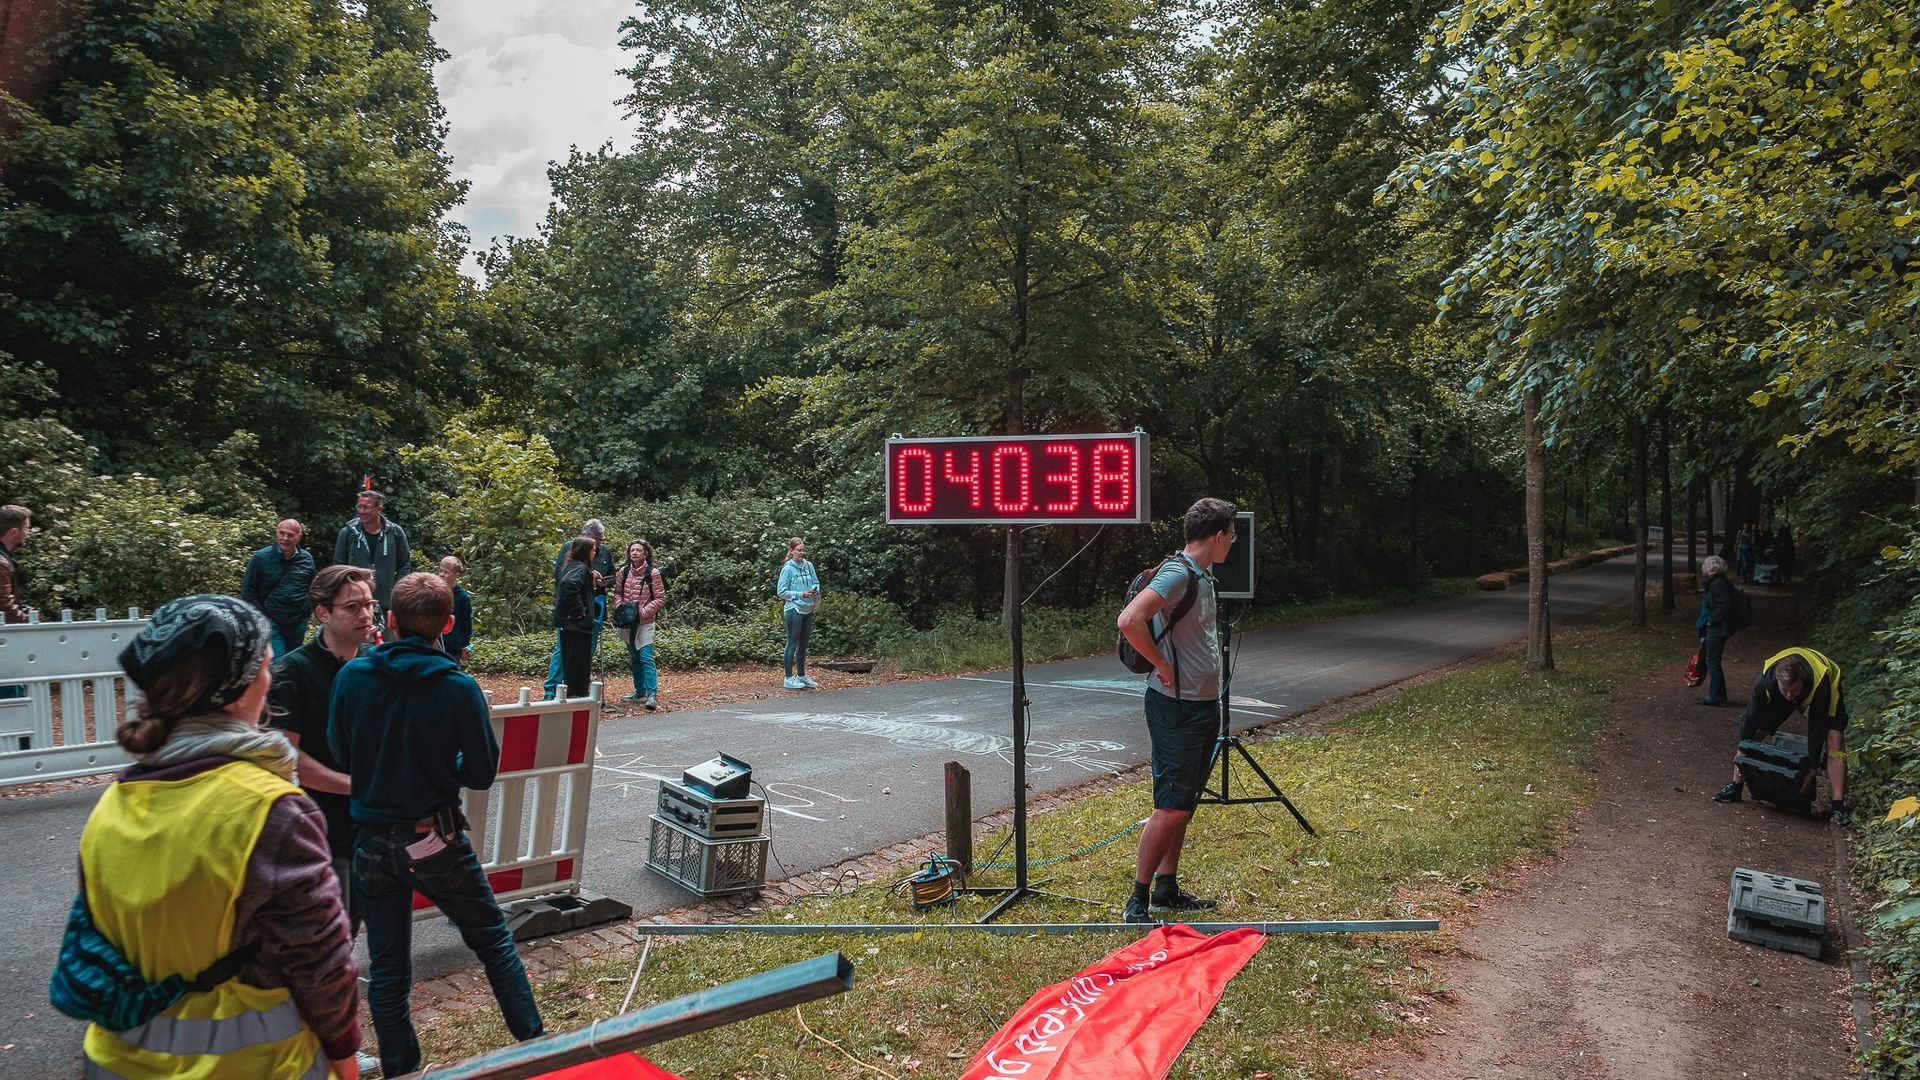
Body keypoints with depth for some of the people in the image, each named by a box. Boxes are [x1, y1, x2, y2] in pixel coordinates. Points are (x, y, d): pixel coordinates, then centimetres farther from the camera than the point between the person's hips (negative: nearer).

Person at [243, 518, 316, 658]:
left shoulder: (306, 559, 4)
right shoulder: (260, 557, -6)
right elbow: (247, 590, -2)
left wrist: (307, 608, 7)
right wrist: (260, 616, -6)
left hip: (298, 625, 4)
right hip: (270, 623, -4)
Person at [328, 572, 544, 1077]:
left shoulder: (352, 676, -9)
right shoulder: (460, 688, -15)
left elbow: (340, 753, 5)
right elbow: (481, 773, -8)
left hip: (372, 840, 2)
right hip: (438, 840, -2)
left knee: (387, 965, 15)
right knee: (494, 940, 15)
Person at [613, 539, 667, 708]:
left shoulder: (652, 573, -9)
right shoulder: (624, 571, 5)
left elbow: (660, 599, -6)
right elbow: (617, 592, 13)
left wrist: (644, 611, -14)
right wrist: (619, 607, -5)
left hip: (645, 622, -5)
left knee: (646, 658, -13)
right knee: (634, 659, 13)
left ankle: (652, 695, -16)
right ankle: (640, 692, 22)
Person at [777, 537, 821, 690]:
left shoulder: (809, 566, 5)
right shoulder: (788, 569, -11)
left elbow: (816, 582, 16)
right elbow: (782, 591, -11)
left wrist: (815, 590, -7)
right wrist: (800, 594, -18)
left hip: (808, 610, 6)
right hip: (794, 610, -6)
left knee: (803, 644, 15)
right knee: (792, 643, -2)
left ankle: (801, 675, 27)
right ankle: (789, 678, 5)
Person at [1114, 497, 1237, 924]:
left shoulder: (1202, 575, 12)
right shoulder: (1178, 573, -19)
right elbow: (1129, 621, -33)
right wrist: (1164, 668, -21)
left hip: (1204, 704, 10)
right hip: (1177, 708, -10)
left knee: (1185, 804, 15)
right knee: (1172, 808, -6)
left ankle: (1167, 888, 25)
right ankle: (1138, 901, 2)